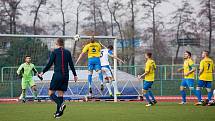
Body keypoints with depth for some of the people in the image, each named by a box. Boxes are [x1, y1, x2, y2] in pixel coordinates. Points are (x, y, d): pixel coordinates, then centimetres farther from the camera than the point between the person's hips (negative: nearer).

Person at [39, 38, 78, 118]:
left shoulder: (54, 52, -1)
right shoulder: (67, 52, 10)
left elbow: (49, 64, -5)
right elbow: (71, 65, 10)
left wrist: (43, 72, 5)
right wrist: (75, 75, 19)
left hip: (57, 75, -5)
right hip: (65, 76, 5)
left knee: (51, 93, 0)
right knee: (60, 94, 9)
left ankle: (61, 104, -23)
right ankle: (58, 112, 4)